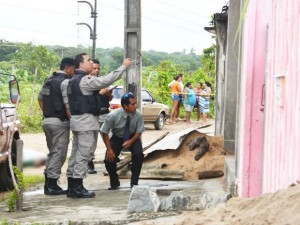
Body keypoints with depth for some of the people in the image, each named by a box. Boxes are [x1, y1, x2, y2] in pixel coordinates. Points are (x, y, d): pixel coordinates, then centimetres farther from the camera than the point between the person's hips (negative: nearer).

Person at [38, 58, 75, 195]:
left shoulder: (49, 80, 15)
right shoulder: (65, 82, -13)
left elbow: (40, 98, 20)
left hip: (47, 120, 9)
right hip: (60, 122, -9)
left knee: (52, 152, 17)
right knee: (59, 153, -4)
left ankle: (48, 184, 19)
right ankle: (52, 186, -3)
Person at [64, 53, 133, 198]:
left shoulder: (73, 80, 16)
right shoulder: (85, 80, -15)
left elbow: (67, 101, 19)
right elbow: (107, 80, -22)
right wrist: (124, 66, -17)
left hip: (76, 119, 10)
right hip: (86, 120, -10)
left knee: (76, 153, 11)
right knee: (83, 154, -8)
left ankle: (72, 187, 15)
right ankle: (78, 187, -7)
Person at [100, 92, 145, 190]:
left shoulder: (138, 115, -22)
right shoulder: (113, 116, -27)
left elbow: (139, 132, -9)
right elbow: (104, 132, -16)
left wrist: (130, 141, -27)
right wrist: (109, 149, -20)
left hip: (132, 138, 1)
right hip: (117, 138, -1)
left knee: (139, 154, -26)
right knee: (109, 159, -19)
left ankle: (134, 182, -7)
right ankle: (114, 182, 11)